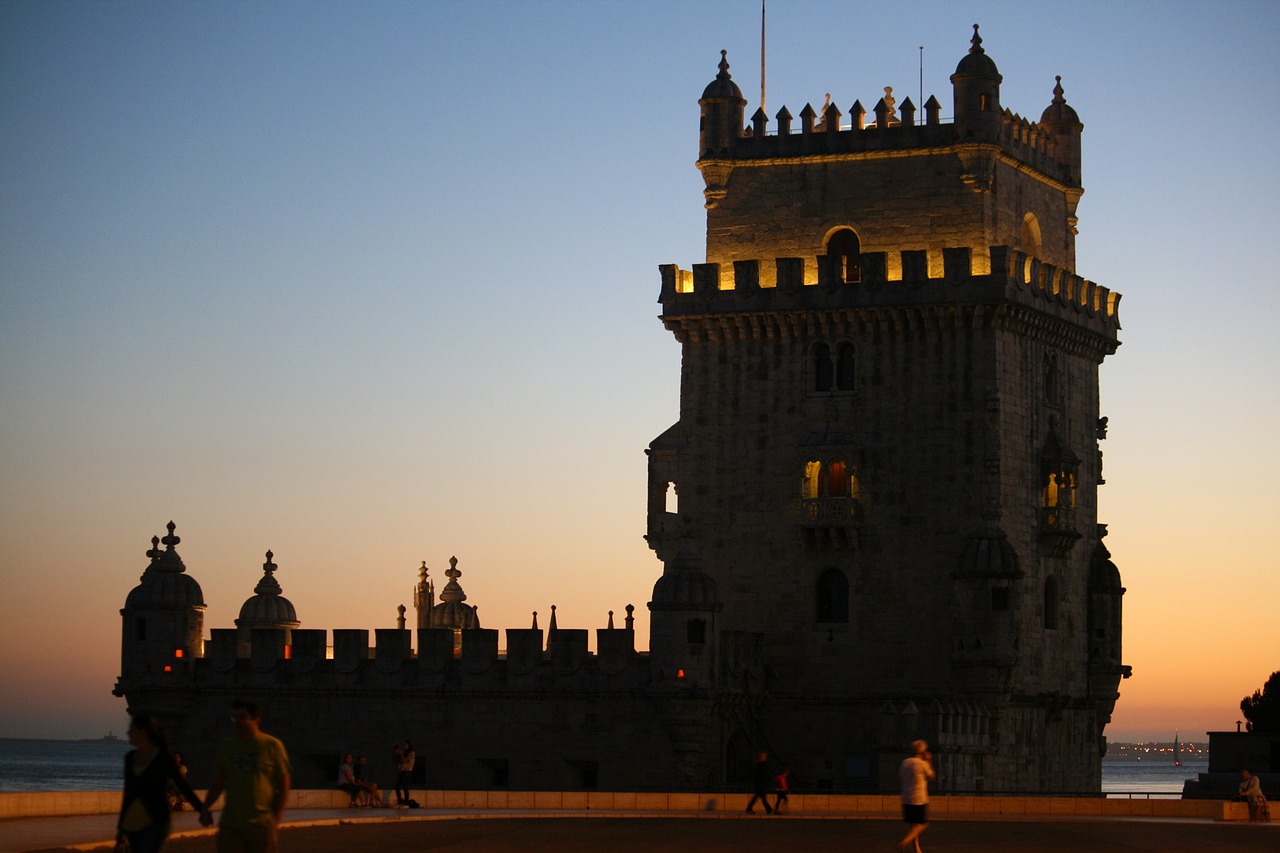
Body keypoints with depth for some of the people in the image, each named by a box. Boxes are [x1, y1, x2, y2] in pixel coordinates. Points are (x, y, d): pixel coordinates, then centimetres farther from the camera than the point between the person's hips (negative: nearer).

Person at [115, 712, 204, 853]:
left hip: (155, 822, -6)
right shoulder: (130, 757, 10)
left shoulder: (163, 758, -6)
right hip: (132, 824, 6)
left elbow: (182, 786, -2)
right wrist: (120, 826, 19)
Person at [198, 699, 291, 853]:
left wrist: (276, 817, -7)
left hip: (261, 825, -3)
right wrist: (206, 808, 1)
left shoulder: (272, 745, 0)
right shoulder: (227, 746, 11)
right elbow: (218, 783, 17)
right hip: (230, 824, 3)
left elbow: (283, 785, 2)